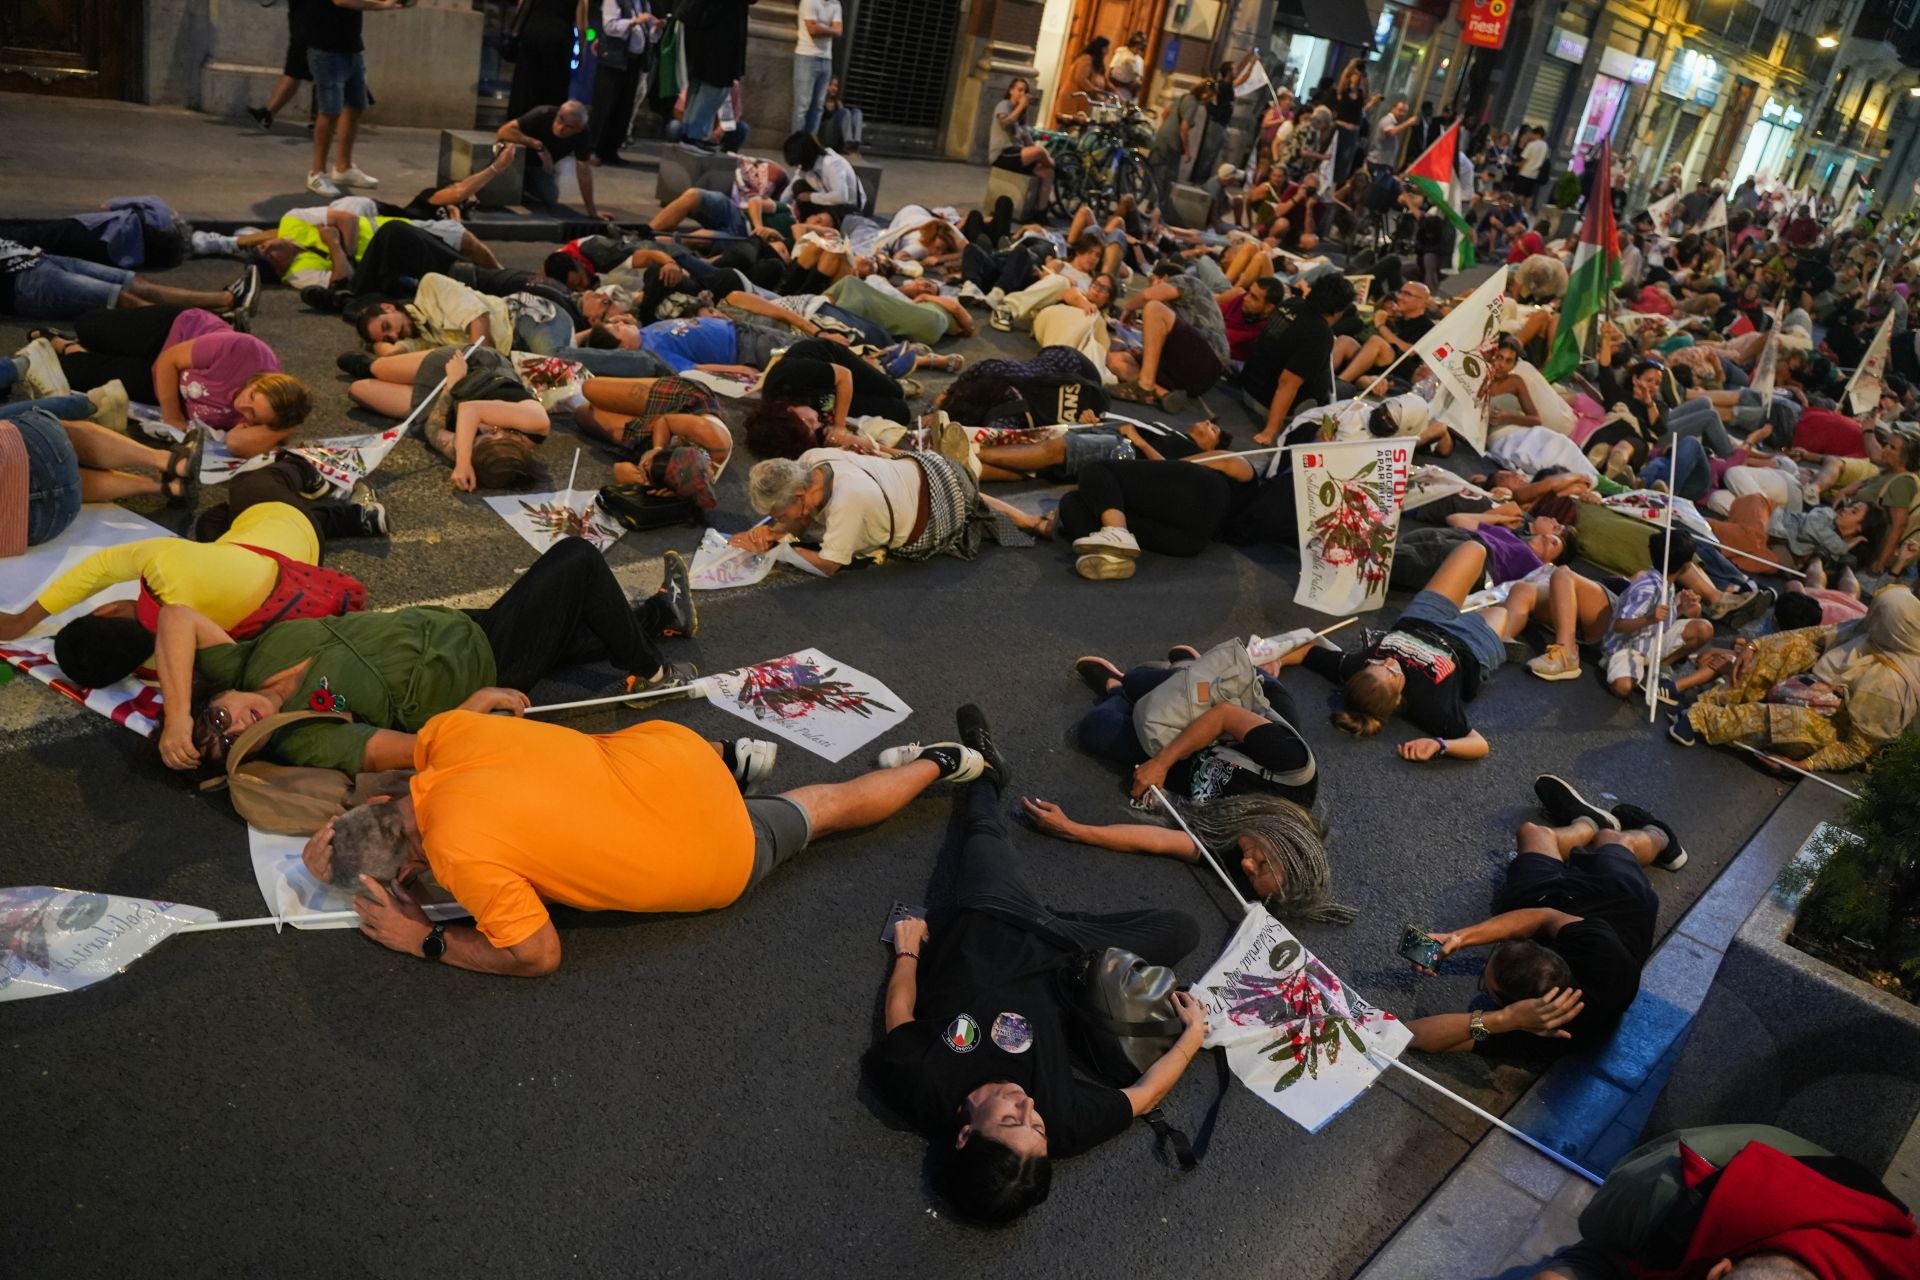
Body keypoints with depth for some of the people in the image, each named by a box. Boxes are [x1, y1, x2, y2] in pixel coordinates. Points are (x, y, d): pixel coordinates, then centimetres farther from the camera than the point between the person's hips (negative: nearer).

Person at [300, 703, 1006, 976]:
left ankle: (938, 763, 37)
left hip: (717, 858, -4)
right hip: (669, 750, 5)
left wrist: (426, 941, -10)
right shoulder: (448, 732, -14)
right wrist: (338, 833, 7)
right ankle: (730, 755, 34)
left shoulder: (463, 854, -29)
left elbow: (540, 955, -18)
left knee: (824, 807, 23)